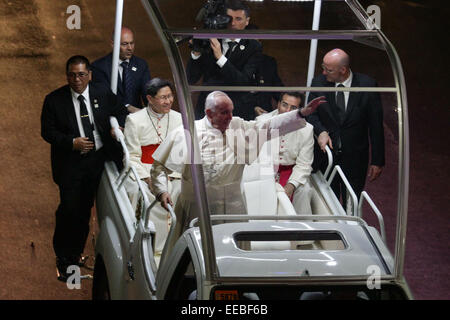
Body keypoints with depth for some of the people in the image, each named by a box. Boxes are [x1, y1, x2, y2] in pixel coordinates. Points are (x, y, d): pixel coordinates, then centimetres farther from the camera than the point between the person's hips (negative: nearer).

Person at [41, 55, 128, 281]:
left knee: (85, 209, 10)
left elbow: (120, 113, 17)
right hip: (70, 163, -3)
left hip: (97, 159, 3)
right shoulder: (54, 100, -5)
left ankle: (75, 254, 24)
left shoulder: (103, 94, 2)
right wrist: (72, 142, -18)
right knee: (69, 209, -9)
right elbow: (47, 131, -5)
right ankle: (63, 260, 5)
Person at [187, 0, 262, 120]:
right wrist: (196, 54, -10)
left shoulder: (253, 47, 2)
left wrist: (220, 57, -18)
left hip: (238, 113, -2)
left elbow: (244, 82, -11)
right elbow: (191, 79, 6)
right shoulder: (209, 43, 8)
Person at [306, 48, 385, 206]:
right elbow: (311, 114, 5)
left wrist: (377, 161, -6)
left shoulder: (367, 85, -12)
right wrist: (321, 131, -17)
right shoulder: (319, 82, -7)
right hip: (326, 152, 2)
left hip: (355, 158, -2)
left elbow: (376, 126, -6)